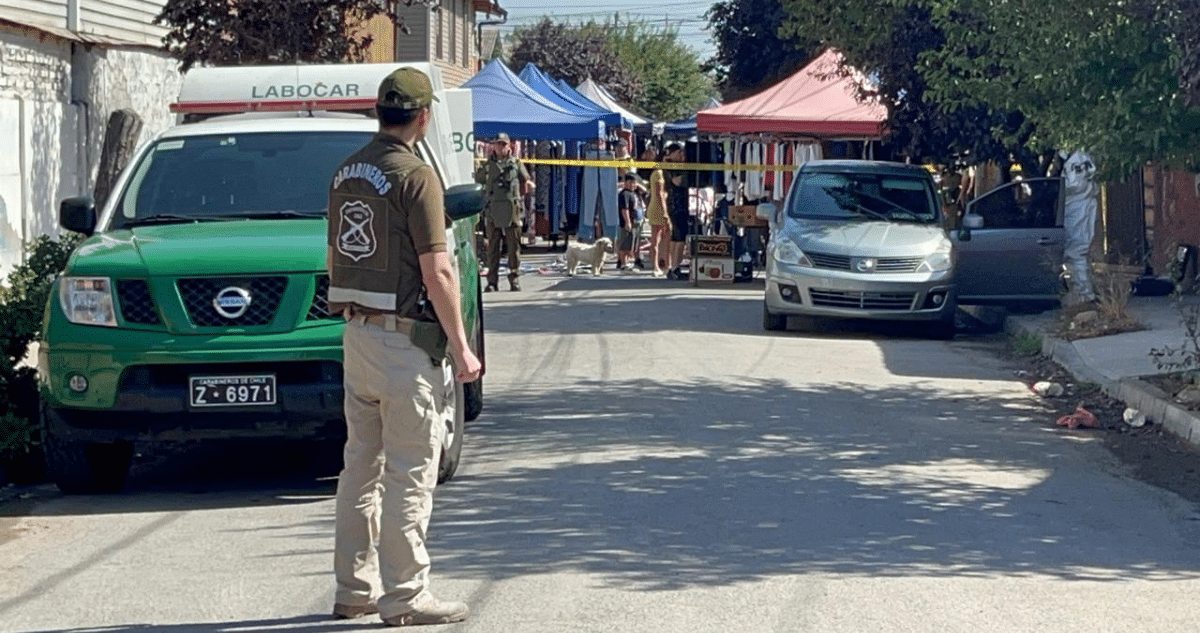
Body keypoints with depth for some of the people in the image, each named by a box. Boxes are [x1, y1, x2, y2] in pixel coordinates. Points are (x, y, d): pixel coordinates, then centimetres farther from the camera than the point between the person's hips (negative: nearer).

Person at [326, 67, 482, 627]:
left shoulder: (347, 172, 9)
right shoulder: (416, 176, -15)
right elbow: (436, 272, -18)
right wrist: (460, 347, -13)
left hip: (355, 332, 8)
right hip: (404, 338, -8)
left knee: (360, 465, 14)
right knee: (410, 473, -3)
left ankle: (354, 587, 19)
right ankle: (405, 596, -1)